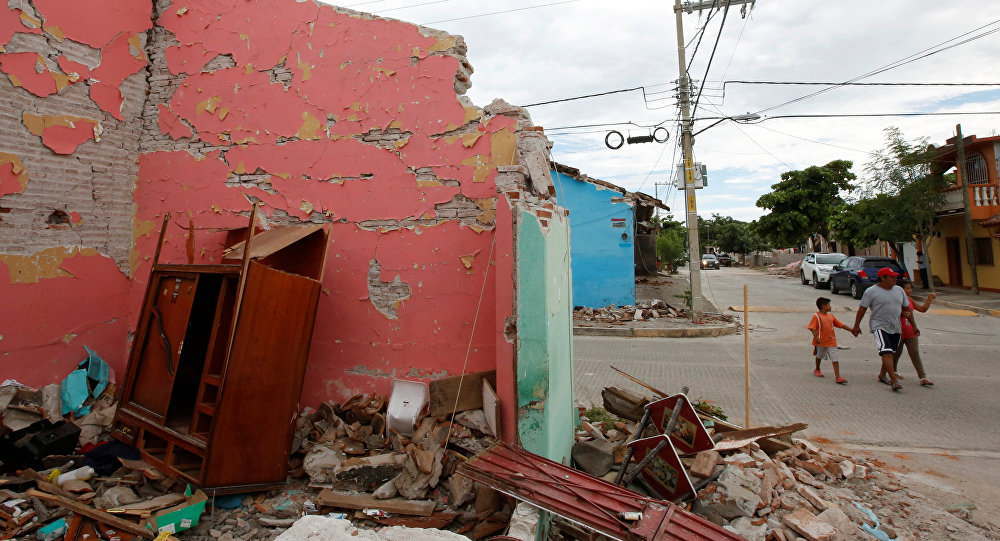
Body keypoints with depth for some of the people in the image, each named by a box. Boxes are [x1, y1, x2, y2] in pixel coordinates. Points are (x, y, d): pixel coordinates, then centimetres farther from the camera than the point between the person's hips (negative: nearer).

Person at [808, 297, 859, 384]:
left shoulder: (831, 316, 8)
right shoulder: (816, 316, -10)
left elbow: (841, 325, 15)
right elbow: (813, 328, -17)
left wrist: (851, 330, 10)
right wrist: (816, 337, -29)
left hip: (831, 341, 4)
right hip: (821, 341, -4)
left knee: (835, 359, -5)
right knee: (819, 356, 18)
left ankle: (837, 377, -9)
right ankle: (817, 370, 42)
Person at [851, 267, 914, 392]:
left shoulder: (899, 290, 10)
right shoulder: (871, 291, -7)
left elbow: (907, 309, 17)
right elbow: (862, 309, -5)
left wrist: (914, 326, 17)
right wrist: (856, 326, -6)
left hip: (895, 328, 6)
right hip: (879, 326, -6)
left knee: (889, 352, 13)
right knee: (886, 351, -17)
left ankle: (882, 375, 29)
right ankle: (894, 381, -21)